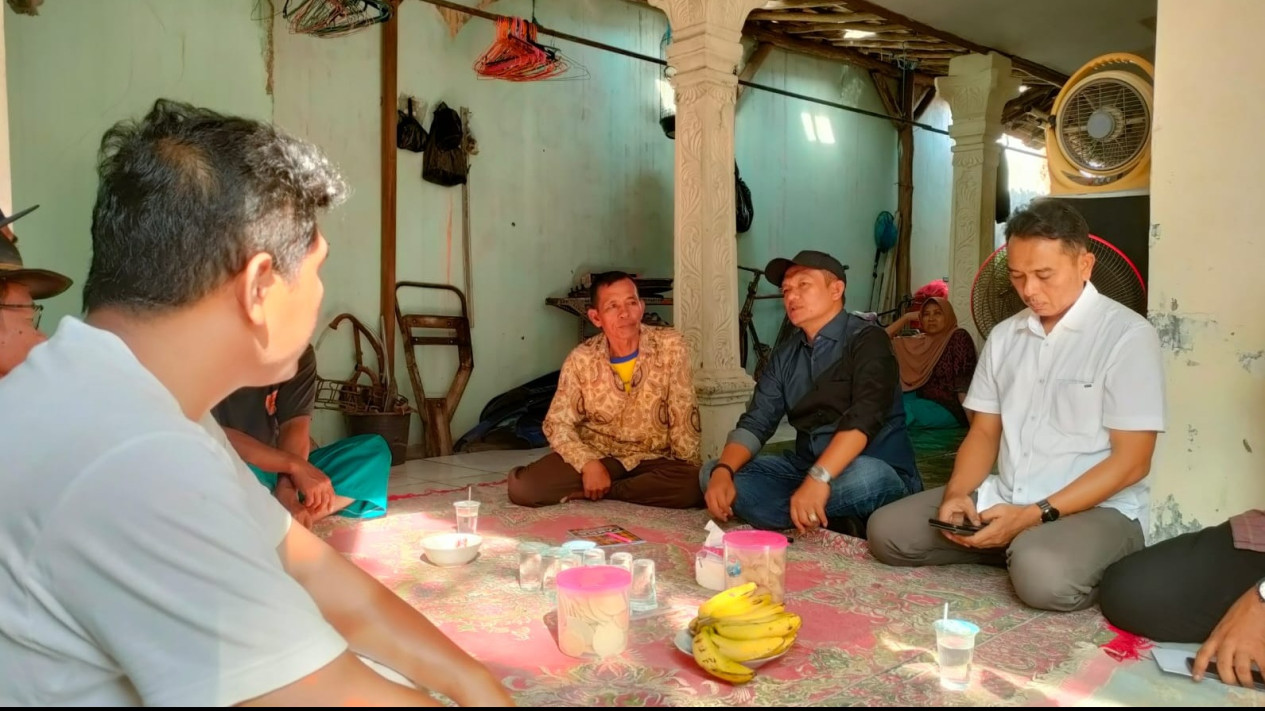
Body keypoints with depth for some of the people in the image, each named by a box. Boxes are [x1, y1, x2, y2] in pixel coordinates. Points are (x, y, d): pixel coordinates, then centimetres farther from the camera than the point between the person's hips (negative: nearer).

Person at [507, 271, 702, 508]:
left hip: (653, 458, 1)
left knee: (696, 487, -32)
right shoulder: (581, 359, -10)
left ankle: (587, 492, -14)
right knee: (522, 487, -22)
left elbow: (684, 417, -8)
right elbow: (557, 423, -6)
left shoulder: (671, 346, -13)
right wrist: (588, 463, -22)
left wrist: (692, 470, -12)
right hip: (598, 454, -1)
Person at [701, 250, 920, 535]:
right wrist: (723, 471, -18)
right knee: (711, 474, -10)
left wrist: (819, 479, -38)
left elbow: (864, 417, -25)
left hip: (879, 475, -6)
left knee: (864, 477, -41)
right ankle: (834, 525, -18)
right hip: (807, 467, 6)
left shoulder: (867, 340, -9)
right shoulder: (785, 356, 10)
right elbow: (755, 422, 2)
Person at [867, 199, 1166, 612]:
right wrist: (958, 493, -8)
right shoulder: (1004, 336, 9)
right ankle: (1016, 553, 6)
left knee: (1042, 573, -37)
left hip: (1096, 509, -6)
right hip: (1002, 500, 6)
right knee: (886, 531, -8)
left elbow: (1131, 461, -13)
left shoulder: (1127, 335, -10)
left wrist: (1036, 515, -21)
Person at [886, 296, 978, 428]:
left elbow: (964, 382, -15)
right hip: (923, 402, 6)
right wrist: (906, 317, 10)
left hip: (949, 408, -6)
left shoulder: (958, 337, -6)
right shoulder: (919, 341, 13)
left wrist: (972, 421, -23)